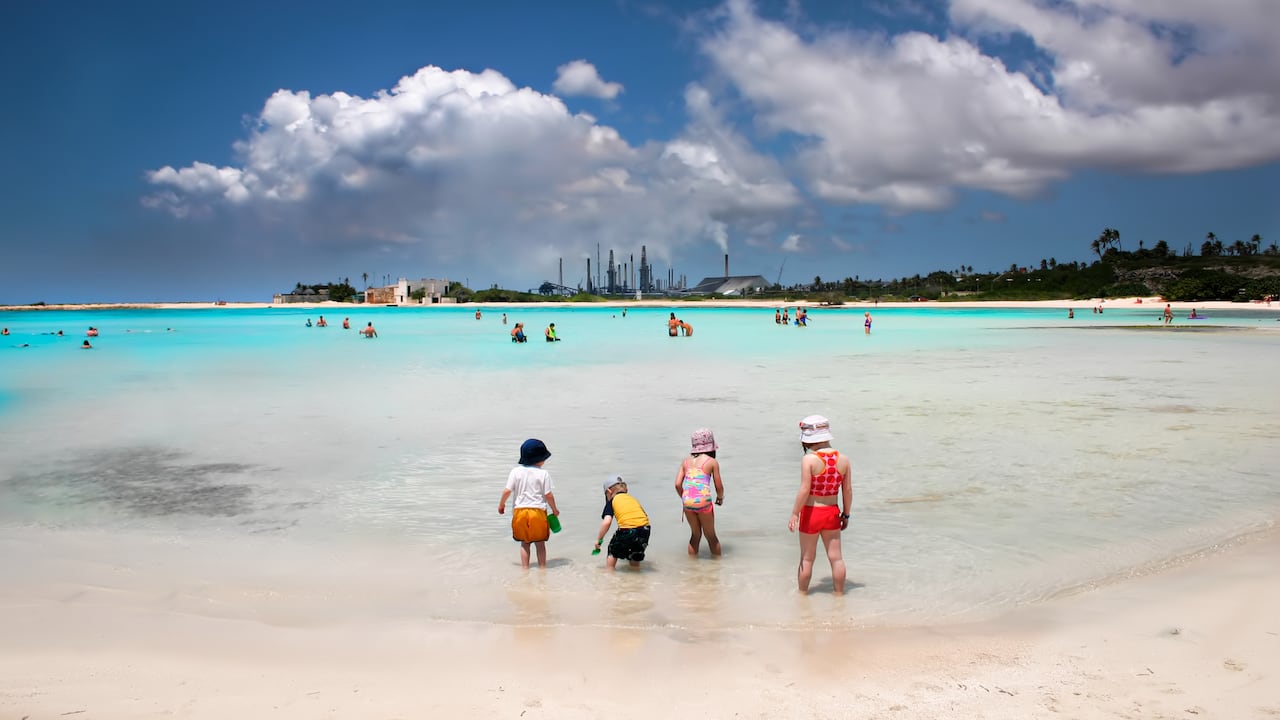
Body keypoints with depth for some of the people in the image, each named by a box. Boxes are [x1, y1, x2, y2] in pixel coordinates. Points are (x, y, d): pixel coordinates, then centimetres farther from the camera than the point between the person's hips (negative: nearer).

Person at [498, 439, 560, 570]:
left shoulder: (515, 471, -2)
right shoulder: (543, 474, -7)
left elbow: (507, 491, -4)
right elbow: (548, 495, -6)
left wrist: (501, 505, 13)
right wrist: (554, 509, 10)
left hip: (520, 510, 2)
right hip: (538, 511, -1)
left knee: (524, 542, 13)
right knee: (540, 542, 12)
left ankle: (525, 568, 13)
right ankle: (542, 567, 18)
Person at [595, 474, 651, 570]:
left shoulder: (612, 501, 13)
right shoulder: (633, 499, 28)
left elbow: (607, 522, -1)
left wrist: (599, 539, 9)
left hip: (627, 531, -4)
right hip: (644, 529, 5)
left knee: (613, 552, 23)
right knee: (635, 558, 28)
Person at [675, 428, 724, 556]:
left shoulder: (686, 461, 12)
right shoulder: (712, 462, 2)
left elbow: (678, 484, 6)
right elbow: (718, 487, 4)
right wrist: (720, 498, 25)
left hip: (687, 501, 4)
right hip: (703, 501, -4)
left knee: (695, 535, 21)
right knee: (711, 536, 14)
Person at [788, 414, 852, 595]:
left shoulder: (808, 460, -17)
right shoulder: (843, 459, -3)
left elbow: (804, 490, -20)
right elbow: (847, 490, 2)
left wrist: (794, 514, -12)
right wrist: (846, 514, 13)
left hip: (811, 512, -3)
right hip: (832, 513, 3)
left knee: (807, 558, 11)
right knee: (836, 557, 14)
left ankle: (802, 594, 24)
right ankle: (839, 593, 23)